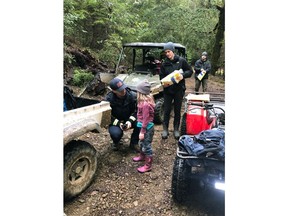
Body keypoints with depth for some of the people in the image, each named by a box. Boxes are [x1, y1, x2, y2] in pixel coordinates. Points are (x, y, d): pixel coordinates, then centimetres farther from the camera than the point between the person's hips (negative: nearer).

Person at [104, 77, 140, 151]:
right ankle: (116, 142, 7)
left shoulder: (132, 95, -16)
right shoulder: (108, 99, -19)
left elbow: (136, 111, -9)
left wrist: (130, 121, -27)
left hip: (129, 120, 2)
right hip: (115, 122, -2)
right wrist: (118, 123, -27)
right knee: (115, 133, -34)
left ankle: (133, 143, -1)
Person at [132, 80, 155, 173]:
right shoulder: (147, 101, 2)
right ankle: (142, 156, 50)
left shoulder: (145, 104, -28)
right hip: (146, 126, 10)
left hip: (147, 128, -10)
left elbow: (145, 119, -24)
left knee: (147, 146, 3)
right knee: (142, 143, 28)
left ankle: (148, 166, 17)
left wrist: (142, 132, -18)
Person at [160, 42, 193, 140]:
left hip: (179, 89, -1)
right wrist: (164, 83, -12)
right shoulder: (164, 63, 3)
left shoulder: (181, 60, -3)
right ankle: (165, 129, 18)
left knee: (177, 110, 9)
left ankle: (176, 129, 24)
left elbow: (190, 71, 2)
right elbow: (161, 75, 8)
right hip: (167, 90, 1)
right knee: (167, 110, 5)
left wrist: (183, 75, -17)